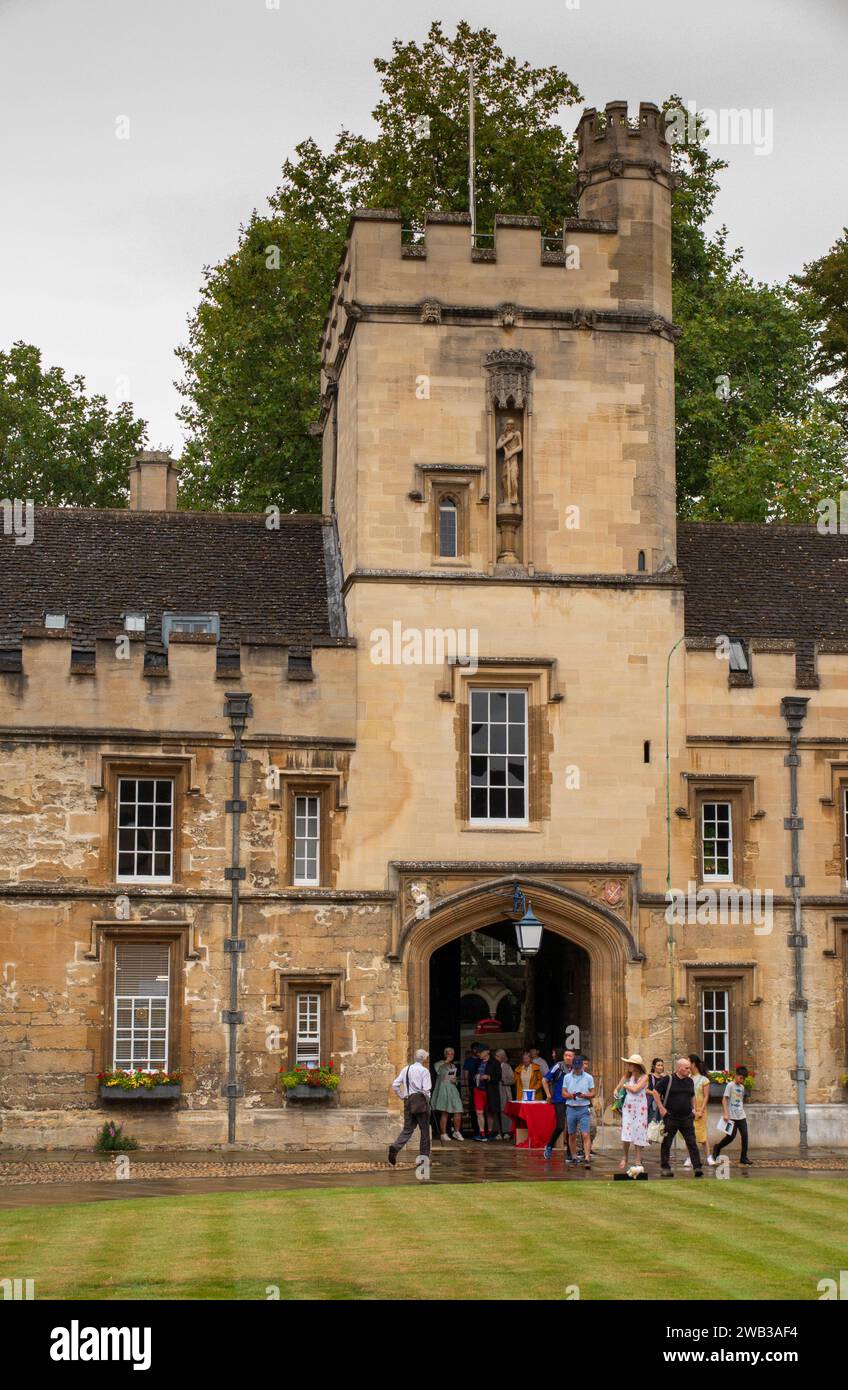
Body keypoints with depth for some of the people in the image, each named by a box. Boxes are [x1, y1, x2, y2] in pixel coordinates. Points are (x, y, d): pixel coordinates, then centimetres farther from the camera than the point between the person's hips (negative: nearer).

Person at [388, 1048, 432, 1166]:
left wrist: (402, 1096, 13)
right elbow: (426, 1089, -15)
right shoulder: (424, 1071, -7)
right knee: (424, 1130, 7)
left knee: (407, 1129, 7)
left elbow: (395, 1085, 6)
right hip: (420, 1101, -5)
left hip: (408, 1101, 5)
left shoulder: (406, 1069, 10)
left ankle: (395, 1147, -19)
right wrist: (428, 1100, 1)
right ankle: (424, 1158, 11)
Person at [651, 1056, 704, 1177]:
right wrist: (661, 1108, -9)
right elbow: (655, 1092, -4)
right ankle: (665, 1168, 13)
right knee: (666, 1143, 4)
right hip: (670, 1117, -4)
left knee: (692, 1143, -4)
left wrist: (693, 1108, 14)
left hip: (687, 1117, 4)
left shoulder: (690, 1081, 10)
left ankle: (697, 1167, -6)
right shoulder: (667, 1080, -7)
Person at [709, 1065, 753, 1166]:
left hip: (741, 1116, 6)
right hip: (732, 1116, -6)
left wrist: (742, 1111, 16)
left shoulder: (742, 1087, 12)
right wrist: (725, 1113, -17)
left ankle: (744, 1157, 8)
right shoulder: (730, 1085, -8)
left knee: (744, 1135, 0)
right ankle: (717, 1148, 19)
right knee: (731, 1136, -5)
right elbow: (724, 1099, -11)